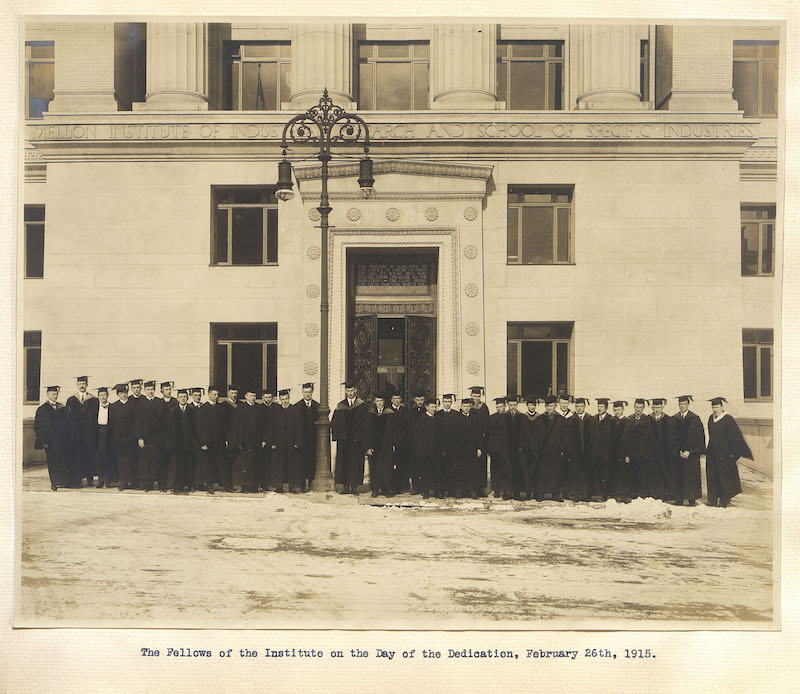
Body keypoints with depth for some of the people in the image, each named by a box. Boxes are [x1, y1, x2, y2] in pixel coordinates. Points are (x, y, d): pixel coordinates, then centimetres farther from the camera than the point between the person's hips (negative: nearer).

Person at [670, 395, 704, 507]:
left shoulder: (694, 418, -2)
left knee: (691, 475, -2)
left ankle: (692, 499, 4)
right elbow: (673, 436, 7)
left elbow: (695, 436, -7)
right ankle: (679, 499, 8)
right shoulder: (674, 419, 9)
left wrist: (688, 451, -14)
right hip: (677, 452, 3)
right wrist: (679, 451, -2)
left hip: (691, 452, -3)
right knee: (678, 476, 2)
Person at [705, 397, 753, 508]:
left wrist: (733, 452, -14)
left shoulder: (728, 419, -12)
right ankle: (713, 500, 13)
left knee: (724, 477, 0)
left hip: (724, 452, -6)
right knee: (712, 477, 7)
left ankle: (724, 502, 6)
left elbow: (736, 436, -12)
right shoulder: (711, 419, 8)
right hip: (712, 452, 6)